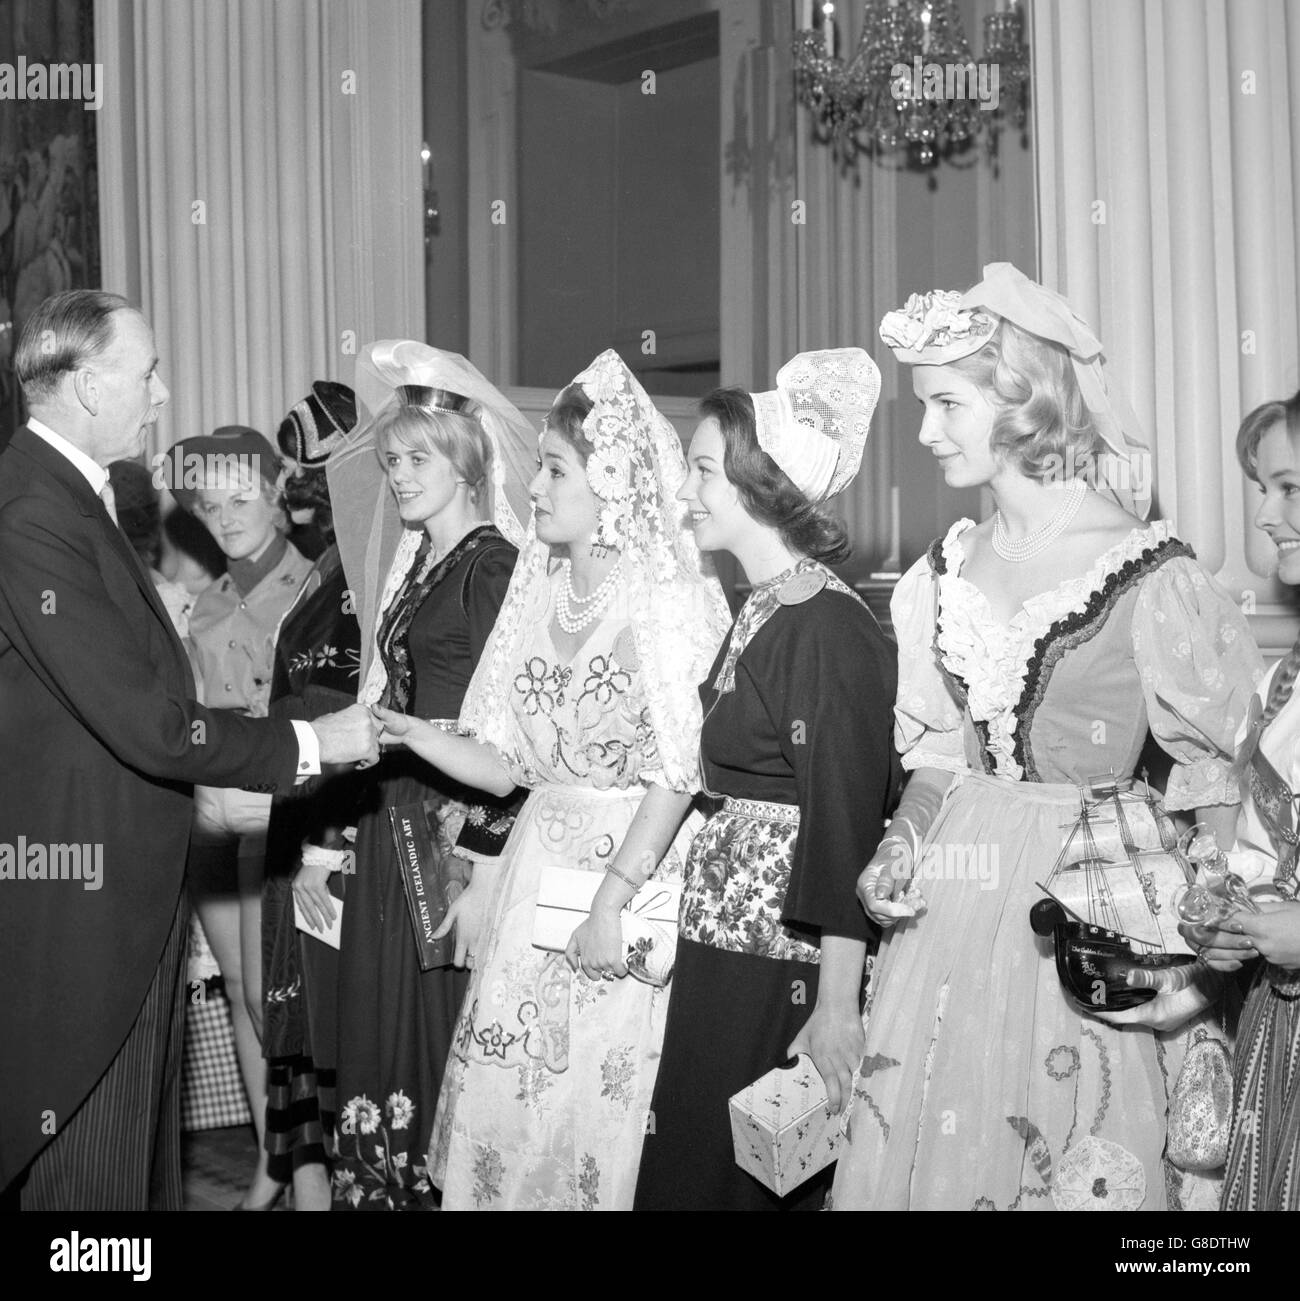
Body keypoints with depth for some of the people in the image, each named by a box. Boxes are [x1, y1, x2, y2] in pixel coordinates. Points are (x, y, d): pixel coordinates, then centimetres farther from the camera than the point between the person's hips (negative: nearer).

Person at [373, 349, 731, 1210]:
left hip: (630, 861, -6)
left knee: (592, 1097, 0)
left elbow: (677, 774, -17)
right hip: (535, 860, 6)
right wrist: (414, 735, -6)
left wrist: (613, 903, -21)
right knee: (499, 1092, 8)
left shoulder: (665, 595, -11)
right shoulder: (540, 588, 9)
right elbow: (504, 764, 10)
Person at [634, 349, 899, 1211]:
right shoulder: (762, 612, 11)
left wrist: (838, 1007, -20)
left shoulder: (829, 626, -17)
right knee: (691, 1158, 15)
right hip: (725, 943, 8)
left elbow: (848, 824, -20)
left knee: (755, 1176, 4)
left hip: (786, 961, -8)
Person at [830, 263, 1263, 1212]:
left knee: (1078, 1169, 6)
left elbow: (1223, 777, -9)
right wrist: (907, 843, 1)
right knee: (920, 1152, 14)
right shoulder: (945, 573, 6)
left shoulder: (1149, 577, -12)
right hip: (948, 914, 6)